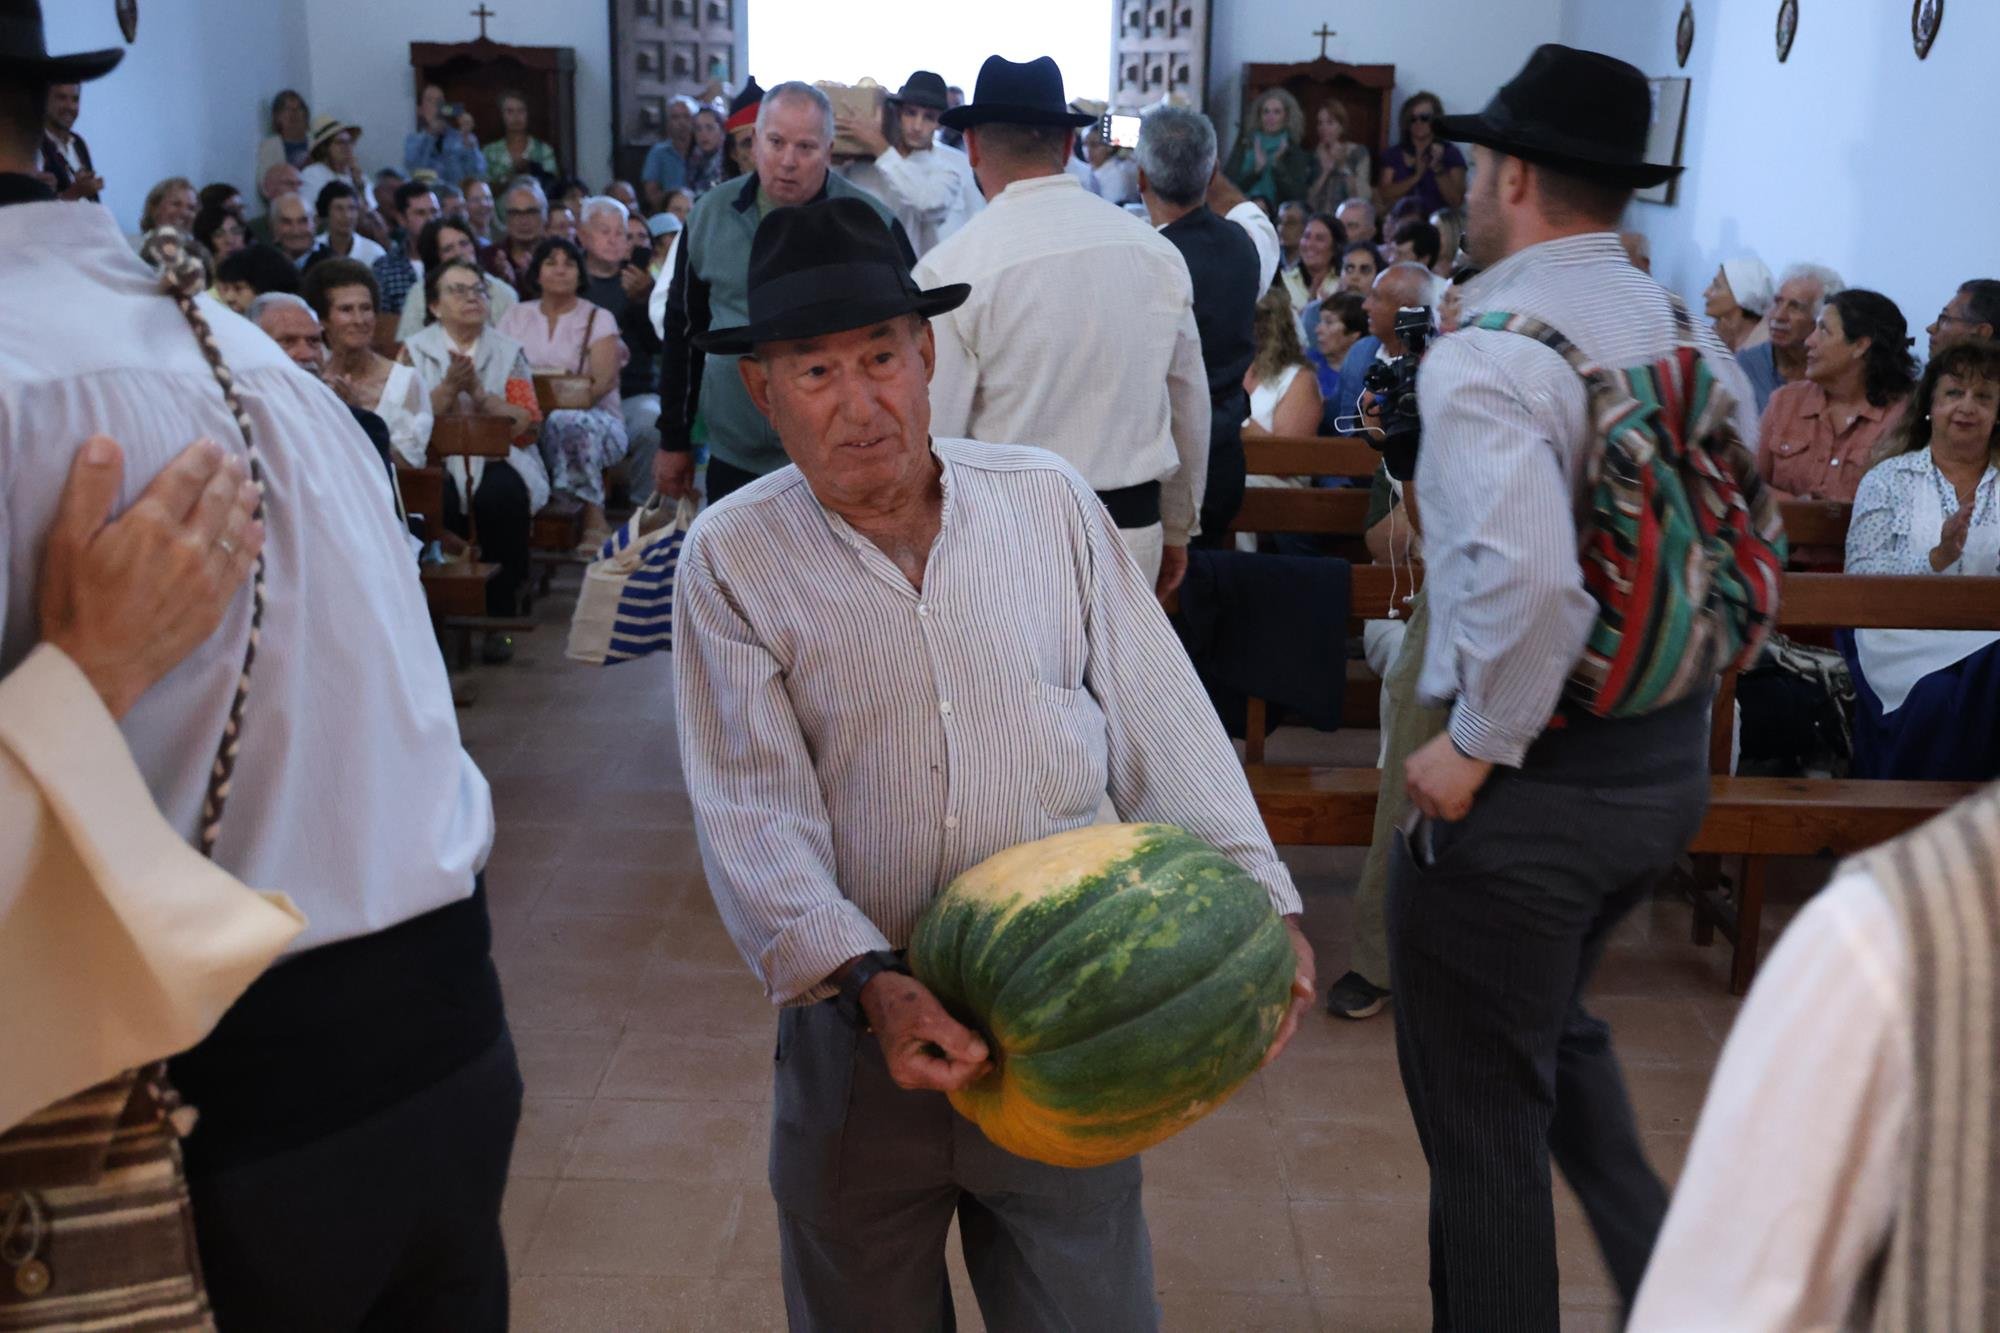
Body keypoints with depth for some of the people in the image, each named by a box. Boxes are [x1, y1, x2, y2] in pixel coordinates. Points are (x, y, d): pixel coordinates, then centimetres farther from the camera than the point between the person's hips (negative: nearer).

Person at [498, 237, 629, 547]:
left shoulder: (598, 318, 9)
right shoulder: (517, 316, 18)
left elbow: (605, 379, -8)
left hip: (594, 419, -2)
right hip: (530, 420, 2)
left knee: (566, 420, -38)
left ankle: (594, 520, -29)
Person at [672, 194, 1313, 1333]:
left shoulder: (1048, 500, 1)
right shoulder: (731, 558, -3)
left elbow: (1160, 719, 2)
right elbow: (755, 812, -10)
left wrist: (1260, 903, -5)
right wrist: (869, 981, -23)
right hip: (858, 1026, 0)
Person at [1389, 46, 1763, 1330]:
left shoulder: (1487, 355, -20)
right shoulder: (1699, 340, 4)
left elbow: (1527, 577, -34)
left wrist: (1476, 746, -21)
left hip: (1531, 778, -8)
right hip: (1671, 762, 8)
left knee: (1484, 1113, 11)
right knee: (1556, 1025, 31)